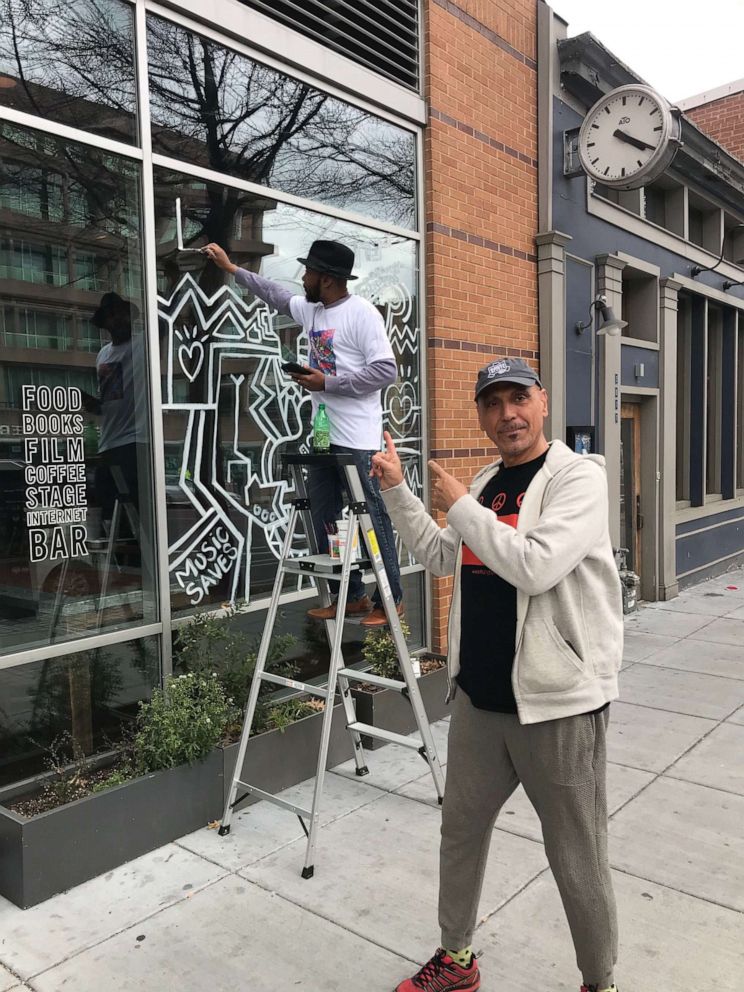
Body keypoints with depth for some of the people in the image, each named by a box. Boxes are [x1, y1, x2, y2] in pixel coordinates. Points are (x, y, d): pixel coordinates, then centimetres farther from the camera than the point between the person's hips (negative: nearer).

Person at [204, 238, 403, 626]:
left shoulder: (361, 313, -11)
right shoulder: (311, 310, 14)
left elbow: (386, 370, -18)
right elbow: (276, 295, 32)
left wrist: (327, 383, -17)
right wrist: (231, 267, 34)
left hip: (357, 441, -9)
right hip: (323, 435, 9)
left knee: (371, 518, -2)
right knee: (325, 520, 11)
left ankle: (390, 600, 10)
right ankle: (351, 597, 21)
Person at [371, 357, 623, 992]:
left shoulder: (577, 476, -13)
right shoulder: (485, 484, 10)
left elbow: (535, 567, -27)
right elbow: (441, 557, 16)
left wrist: (459, 504, -17)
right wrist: (396, 488, 8)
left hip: (558, 702, -6)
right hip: (479, 696, 7)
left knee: (578, 862, 10)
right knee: (461, 830, 21)